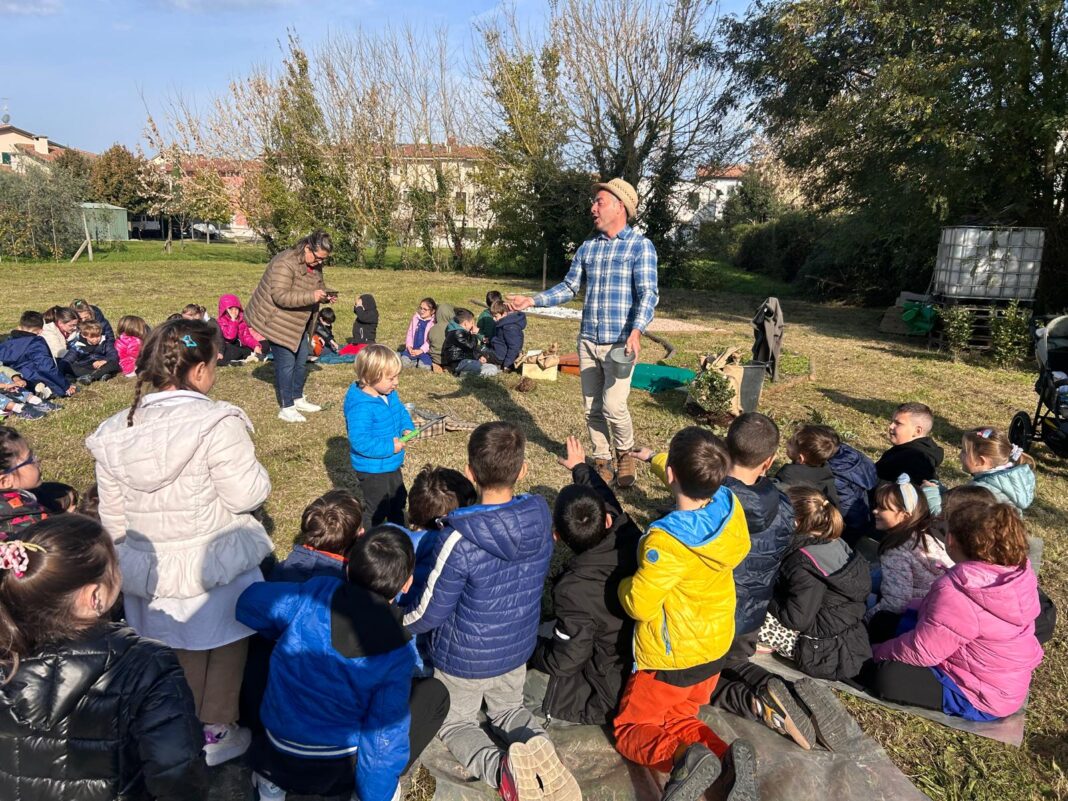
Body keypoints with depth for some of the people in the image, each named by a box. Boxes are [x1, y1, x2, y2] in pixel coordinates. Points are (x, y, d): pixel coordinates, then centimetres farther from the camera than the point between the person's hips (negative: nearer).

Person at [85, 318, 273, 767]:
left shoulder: (114, 433, -3)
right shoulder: (216, 424, -24)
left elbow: (112, 518, 5)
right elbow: (246, 495, -20)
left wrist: (133, 560, 19)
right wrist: (253, 470, -1)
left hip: (151, 574, 6)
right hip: (214, 568, -5)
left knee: (173, 655, 25)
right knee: (221, 651, 18)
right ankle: (215, 734, 35)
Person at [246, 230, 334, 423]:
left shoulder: (315, 266, 2)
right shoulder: (285, 263, -26)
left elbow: (316, 289, 16)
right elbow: (280, 297, -33)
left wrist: (325, 296, -7)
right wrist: (312, 297, -37)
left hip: (298, 324, 9)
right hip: (277, 322, -9)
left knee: (301, 360, 16)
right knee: (286, 363, -6)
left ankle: (298, 399, 32)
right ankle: (286, 408, 4)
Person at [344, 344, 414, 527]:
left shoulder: (390, 395, -3)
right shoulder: (360, 407, -32)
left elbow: (401, 412, 14)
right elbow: (360, 441, -35)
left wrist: (407, 428, -7)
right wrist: (389, 447, -30)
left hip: (392, 464, 10)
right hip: (372, 469, -10)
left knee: (398, 499, 28)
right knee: (377, 510, 6)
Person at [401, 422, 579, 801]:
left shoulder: (458, 540, -33)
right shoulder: (541, 516, -17)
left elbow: (429, 615, -20)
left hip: (464, 658, -4)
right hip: (517, 648, 4)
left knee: (456, 722, 23)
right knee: (509, 708, 31)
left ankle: (498, 765, -8)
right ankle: (539, 746, -2)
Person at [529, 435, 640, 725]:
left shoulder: (573, 592, -33)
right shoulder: (632, 542, -17)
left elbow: (562, 664, -20)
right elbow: (608, 500, 5)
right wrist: (580, 466, 24)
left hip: (613, 697, -6)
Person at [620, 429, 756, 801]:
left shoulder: (666, 541, -35)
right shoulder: (730, 505, -14)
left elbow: (638, 605, -26)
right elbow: (697, 483, 9)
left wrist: (623, 584, -3)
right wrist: (653, 458, 24)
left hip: (671, 658, -7)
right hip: (715, 645, 7)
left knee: (631, 731, 14)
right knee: (676, 718, 23)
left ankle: (685, 757, -17)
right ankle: (727, 760, -6)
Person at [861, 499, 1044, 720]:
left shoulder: (957, 593, -36)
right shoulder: (1020, 572, -9)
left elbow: (922, 651, -27)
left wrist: (880, 651, -9)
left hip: (982, 698, -8)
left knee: (881, 673, -18)